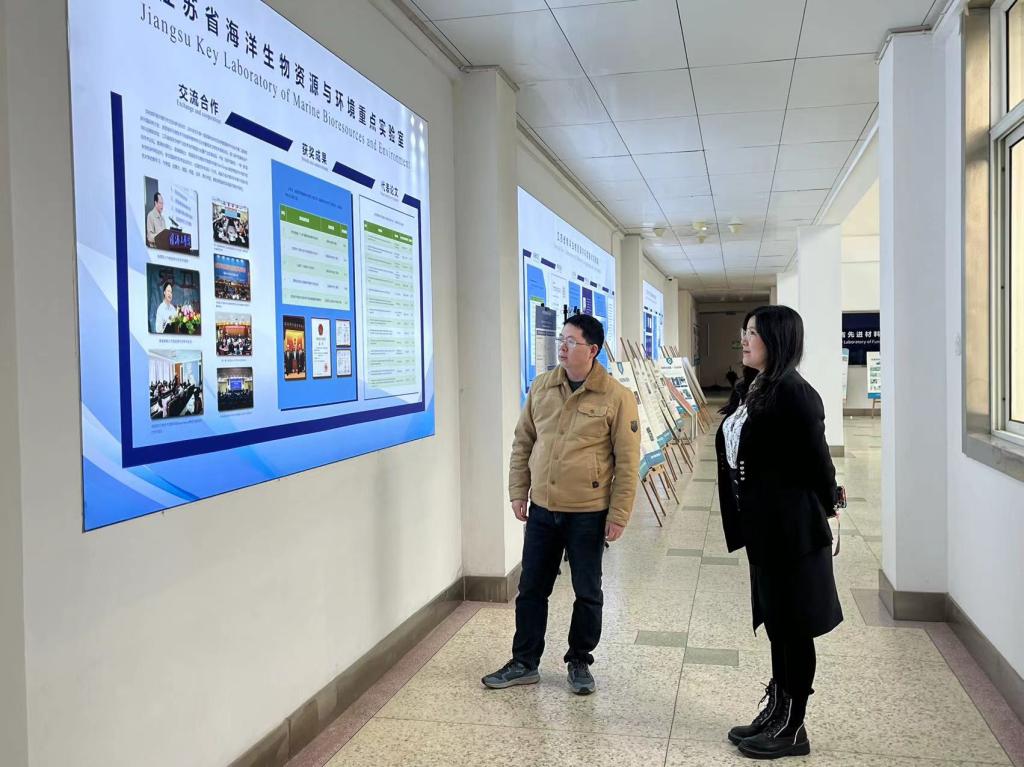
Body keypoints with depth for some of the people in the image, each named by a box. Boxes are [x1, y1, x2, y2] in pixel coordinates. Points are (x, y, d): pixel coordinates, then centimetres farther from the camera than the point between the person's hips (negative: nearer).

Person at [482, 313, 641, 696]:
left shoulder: (616, 397, -11)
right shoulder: (541, 386, 2)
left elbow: (627, 461, -9)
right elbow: (523, 443, 10)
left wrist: (618, 515, -10)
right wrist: (518, 492, 7)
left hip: (588, 514, -4)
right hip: (542, 510, 4)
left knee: (587, 593, 11)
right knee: (531, 588, 13)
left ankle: (579, 663, 30)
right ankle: (524, 663, 28)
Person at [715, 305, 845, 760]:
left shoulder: (794, 393, -18)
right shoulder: (749, 390, 9)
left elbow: (815, 459, -14)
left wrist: (828, 501, 2)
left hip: (792, 528, -9)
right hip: (763, 527, 9)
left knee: (794, 626, 4)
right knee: (777, 624, 18)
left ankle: (793, 730, 18)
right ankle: (776, 714, 31)